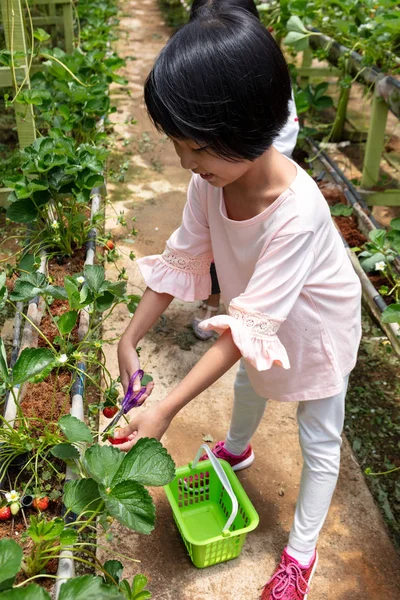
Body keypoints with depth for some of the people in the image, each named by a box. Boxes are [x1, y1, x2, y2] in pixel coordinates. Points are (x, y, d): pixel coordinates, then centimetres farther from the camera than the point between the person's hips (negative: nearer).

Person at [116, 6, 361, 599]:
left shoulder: (297, 212, -43)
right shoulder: (211, 179, -25)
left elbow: (249, 326, -41)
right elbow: (182, 260, -15)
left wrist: (166, 410, -40)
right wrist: (129, 340, -17)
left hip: (317, 327, -6)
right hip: (263, 318, 7)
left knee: (320, 443, 11)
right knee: (249, 381, 32)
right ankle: (237, 449, 65)